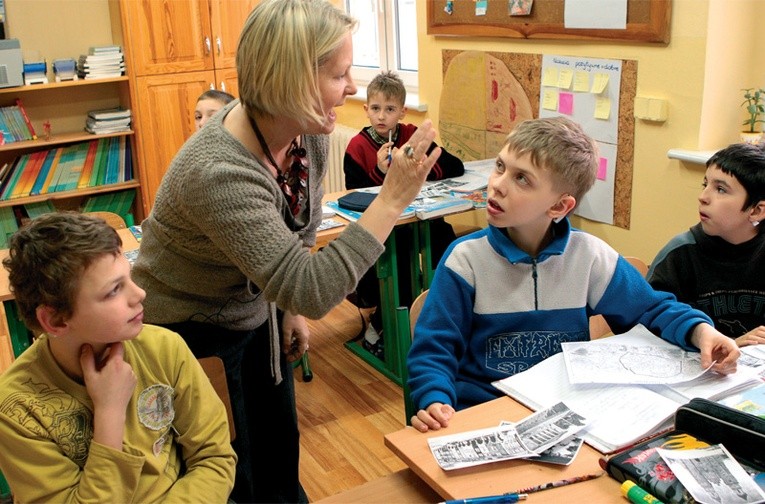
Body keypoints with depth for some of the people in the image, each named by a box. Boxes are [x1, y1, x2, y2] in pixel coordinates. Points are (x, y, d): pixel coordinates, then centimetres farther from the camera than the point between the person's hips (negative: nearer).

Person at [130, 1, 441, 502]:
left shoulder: (309, 131, -13)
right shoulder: (218, 173, -37)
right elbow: (311, 292, -39)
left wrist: (293, 306, 10)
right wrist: (392, 199, -38)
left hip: (255, 311, 7)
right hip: (186, 329, -6)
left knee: (281, 447, 20)